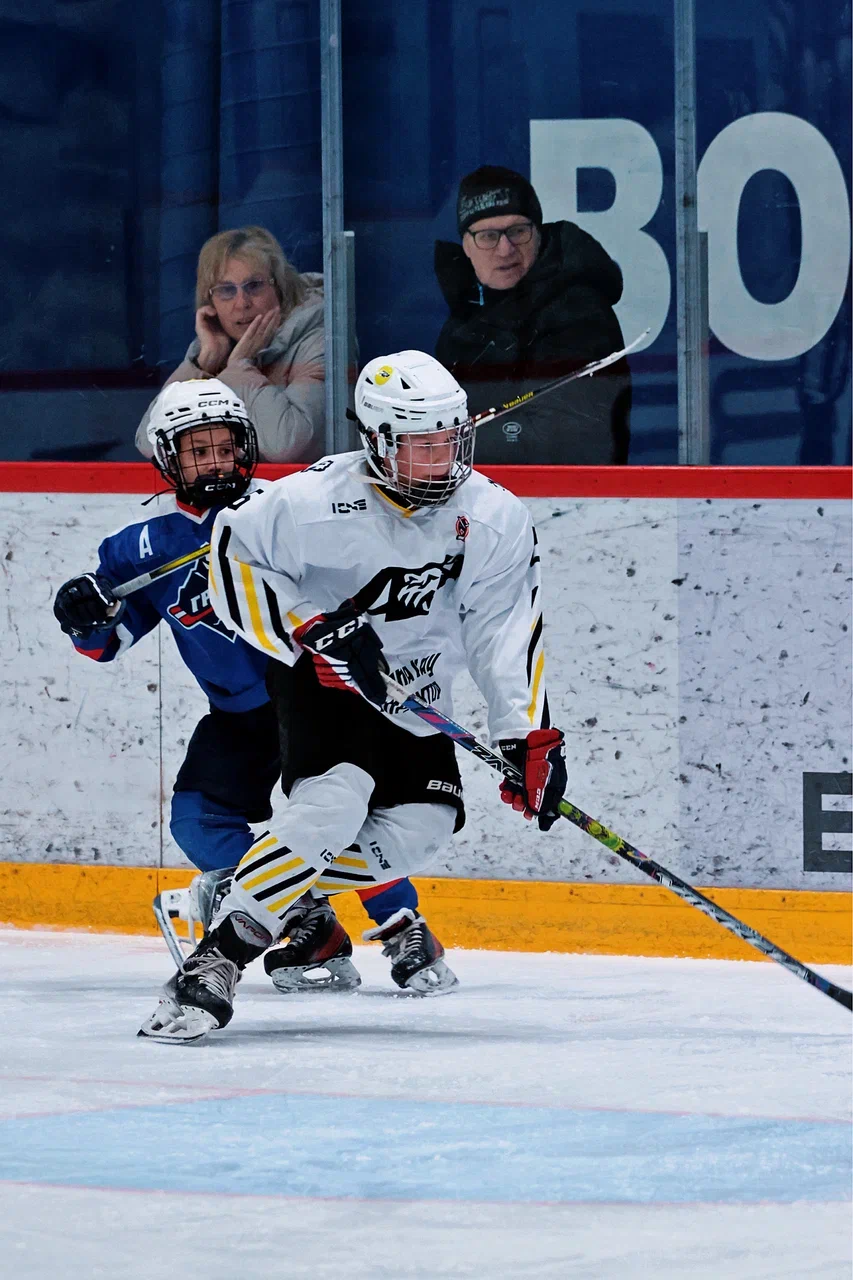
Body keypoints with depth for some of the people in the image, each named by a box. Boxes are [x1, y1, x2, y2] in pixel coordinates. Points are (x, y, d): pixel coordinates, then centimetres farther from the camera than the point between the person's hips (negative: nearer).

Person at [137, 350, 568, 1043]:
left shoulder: (495, 521, -11)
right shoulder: (317, 502, -23)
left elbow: (508, 631, -8)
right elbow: (235, 555, -15)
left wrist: (530, 737, -15)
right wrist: (310, 632, -25)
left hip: (413, 698, 6)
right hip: (322, 684, -6)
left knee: (419, 829, -11)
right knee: (332, 804, -29)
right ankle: (217, 958, -28)